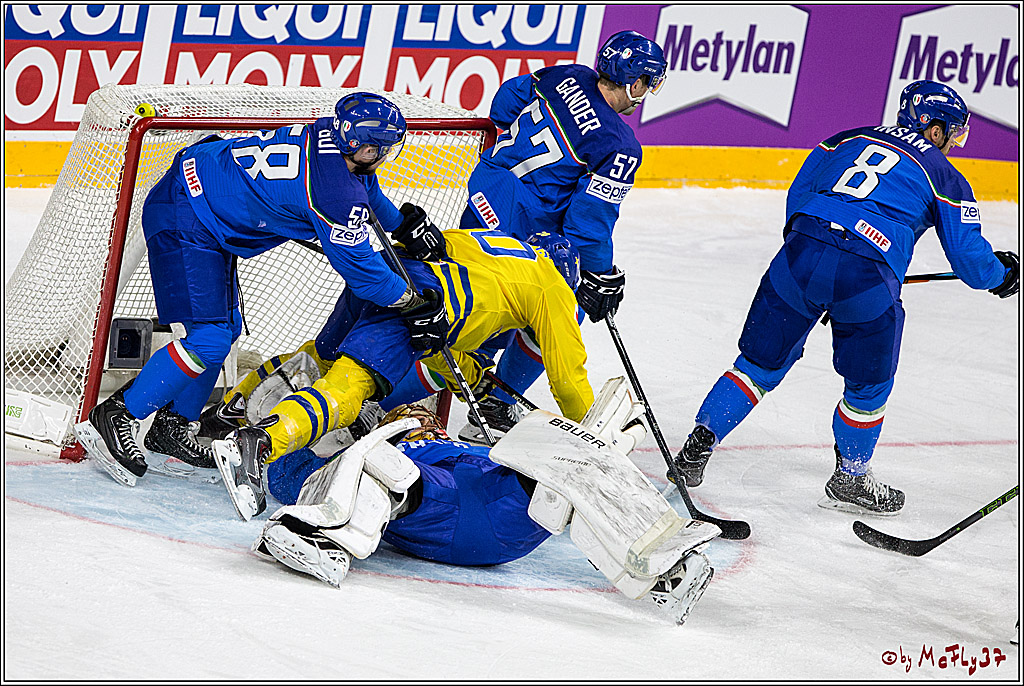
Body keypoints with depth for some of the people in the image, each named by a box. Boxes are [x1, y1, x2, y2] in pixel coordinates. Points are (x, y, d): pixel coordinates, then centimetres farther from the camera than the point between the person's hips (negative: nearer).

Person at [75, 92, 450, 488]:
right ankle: (113, 419, -11)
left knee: (226, 329, 17)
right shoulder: (338, 192, -25)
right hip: (183, 222, -10)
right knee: (208, 339, -14)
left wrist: (404, 222, 29)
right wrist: (410, 303, -2)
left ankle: (172, 426, 27)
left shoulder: (327, 133, 1)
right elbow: (357, 266, -14)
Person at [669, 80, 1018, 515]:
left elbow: (797, 196, 23)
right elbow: (969, 258, 11)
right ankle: (848, 481, 29)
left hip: (801, 252, 4)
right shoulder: (944, 177, 13)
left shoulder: (846, 140, 24)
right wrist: (1001, 273, 31)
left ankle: (698, 445, 12)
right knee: (868, 388, 18)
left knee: (760, 363, 18)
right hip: (867, 280, -3)